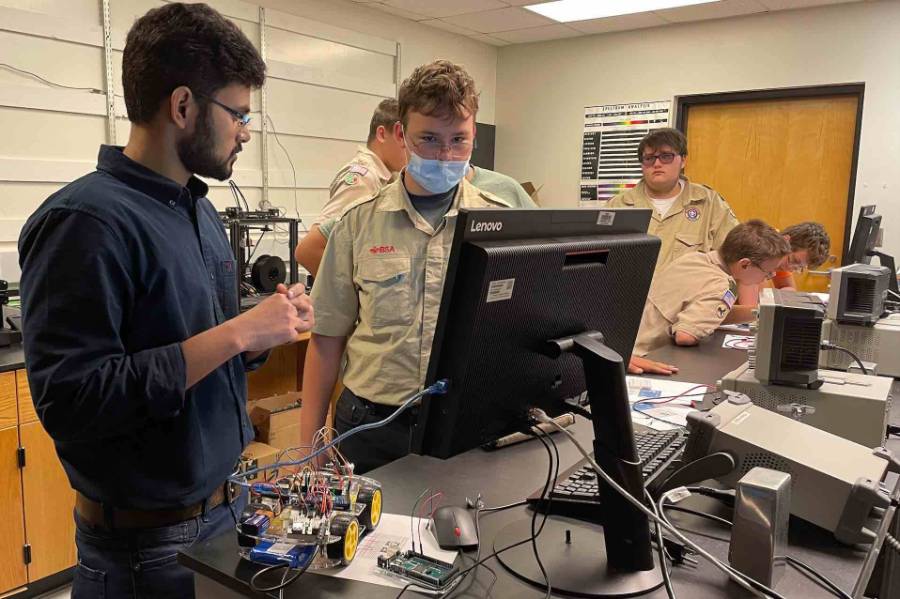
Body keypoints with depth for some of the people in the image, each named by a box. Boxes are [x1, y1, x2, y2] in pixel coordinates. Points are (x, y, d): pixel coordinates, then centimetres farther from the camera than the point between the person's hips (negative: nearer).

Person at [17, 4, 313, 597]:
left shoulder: (202, 211, 6)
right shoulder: (86, 221, -20)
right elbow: (69, 398, -26)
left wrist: (264, 332, -6)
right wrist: (236, 333, -25)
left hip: (228, 503, 8)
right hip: (148, 542, -7)